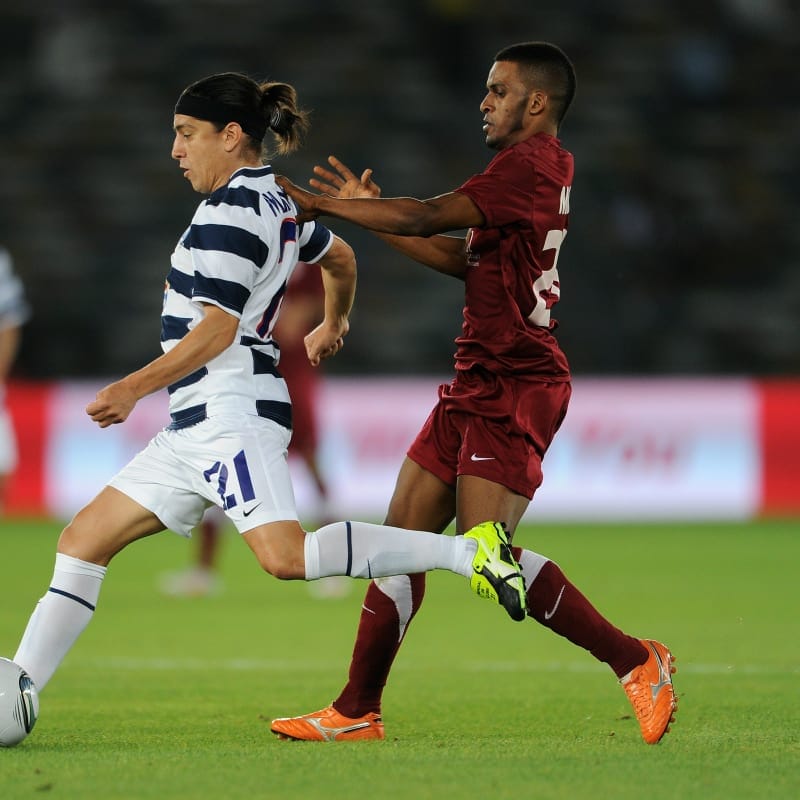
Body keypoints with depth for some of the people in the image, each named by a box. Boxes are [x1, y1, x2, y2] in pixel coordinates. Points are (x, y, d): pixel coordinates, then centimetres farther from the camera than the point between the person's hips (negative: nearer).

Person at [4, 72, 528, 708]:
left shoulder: (230, 210, -11)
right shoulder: (277, 204, 18)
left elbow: (217, 328, -18)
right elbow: (341, 258, 35)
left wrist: (135, 388, -20)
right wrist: (334, 325, 55)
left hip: (230, 412, -11)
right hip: (198, 425, 11)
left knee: (286, 555, -26)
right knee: (83, 542, 8)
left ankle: (468, 550, -23)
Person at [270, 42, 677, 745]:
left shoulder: (531, 163, -13)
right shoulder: (535, 168, 20)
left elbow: (427, 217, -18)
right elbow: (463, 258, 23)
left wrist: (321, 204, -10)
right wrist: (368, 212, 19)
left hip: (515, 389, -10)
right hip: (478, 386, 10)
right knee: (404, 534, 7)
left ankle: (637, 661, -8)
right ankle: (357, 712, 11)